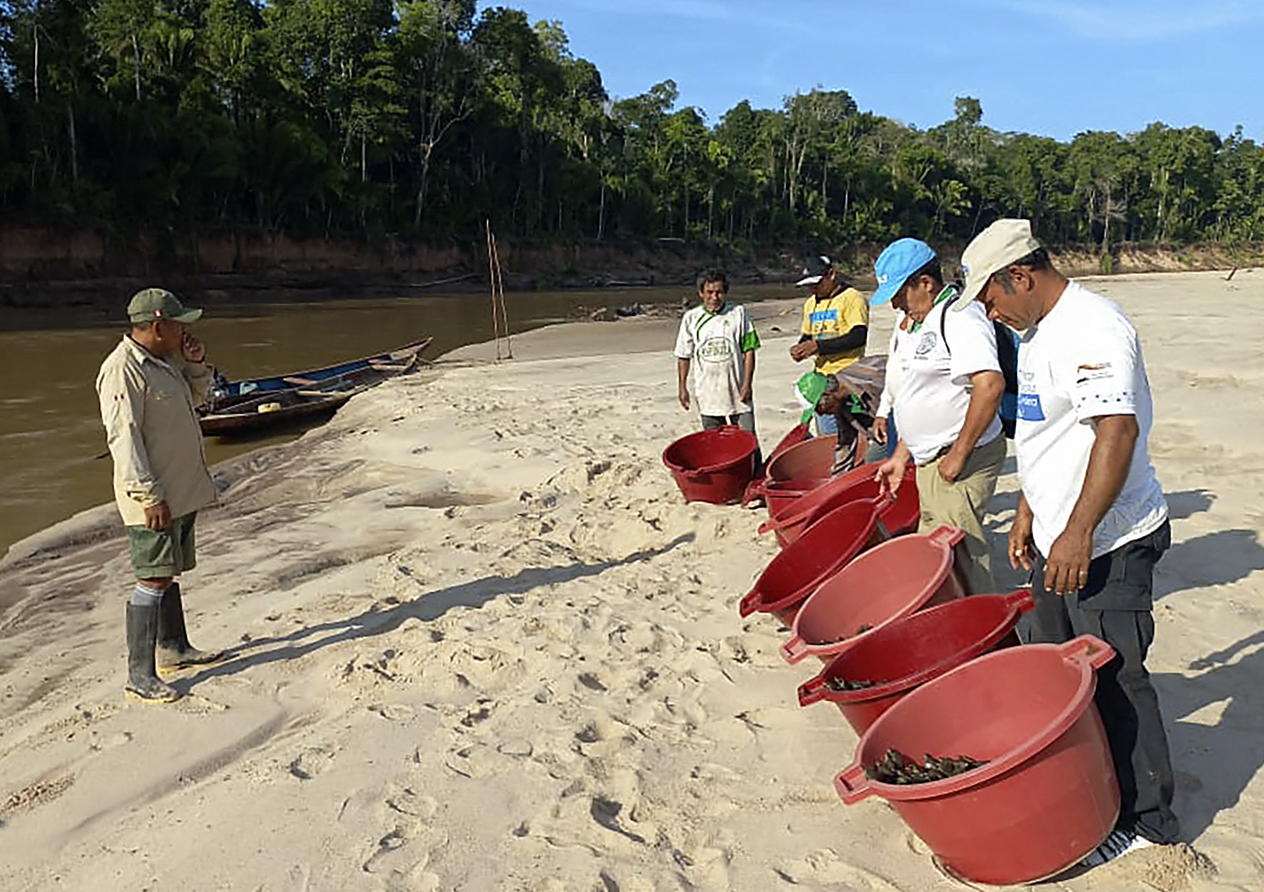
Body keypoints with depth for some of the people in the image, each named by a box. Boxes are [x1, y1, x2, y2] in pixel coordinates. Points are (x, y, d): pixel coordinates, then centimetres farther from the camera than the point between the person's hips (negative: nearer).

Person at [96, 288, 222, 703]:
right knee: (153, 580, -6)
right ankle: (140, 675, 1)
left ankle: (174, 647, 33)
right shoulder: (122, 369, -18)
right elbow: (123, 436, -22)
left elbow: (194, 397, 28)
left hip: (183, 490, 10)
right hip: (153, 498, -10)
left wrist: (195, 364, 8)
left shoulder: (161, 361, 12)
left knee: (168, 574, 20)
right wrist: (150, 496, -24)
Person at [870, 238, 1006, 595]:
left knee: (960, 557, -6)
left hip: (960, 462, -10)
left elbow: (990, 384, -29)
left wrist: (958, 455, -24)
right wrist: (900, 457, 22)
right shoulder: (922, 324, 16)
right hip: (931, 461, 10)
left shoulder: (960, 318, -16)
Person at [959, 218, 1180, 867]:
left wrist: (1078, 532, -31)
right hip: (1058, 539, 10)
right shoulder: (1039, 331, 13)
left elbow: (1118, 430, -29)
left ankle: (1144, 818, 17)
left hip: (1106, 545, -10)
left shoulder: (1093, 328, -18)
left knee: (1112, 678, 0)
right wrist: (1028, 515, 22)